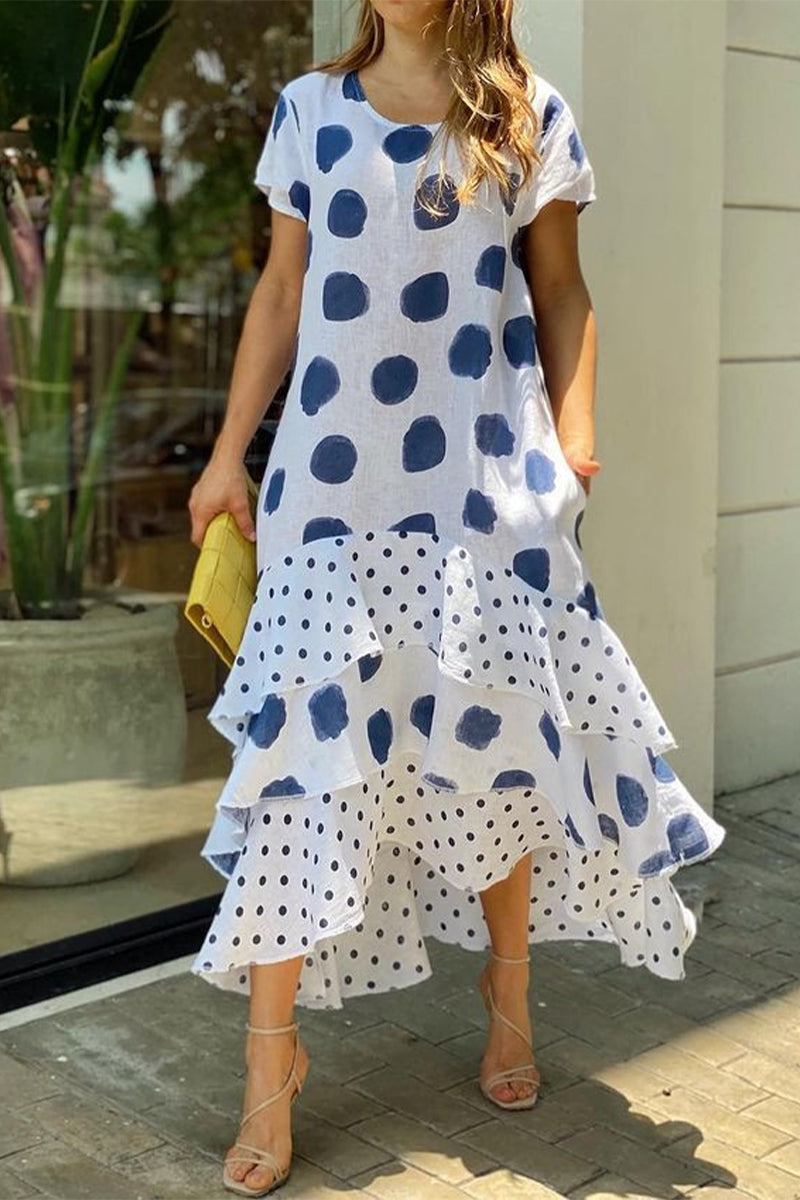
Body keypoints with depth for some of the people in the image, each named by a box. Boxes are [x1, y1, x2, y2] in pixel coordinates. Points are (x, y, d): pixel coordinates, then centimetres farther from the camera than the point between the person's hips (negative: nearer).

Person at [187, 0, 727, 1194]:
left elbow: (561, 293, 8)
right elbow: (282, 292, 12)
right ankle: (272, 1051, 5)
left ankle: (508, 989, 29)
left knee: (496, 730, 5)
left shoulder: (530, 115, 7)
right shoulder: (310, 108, 10)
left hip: (487, 475, 0)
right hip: (333, 471, 1)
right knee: (305, 735, -4)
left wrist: (573, 441, -5)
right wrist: (229, 453, 8)